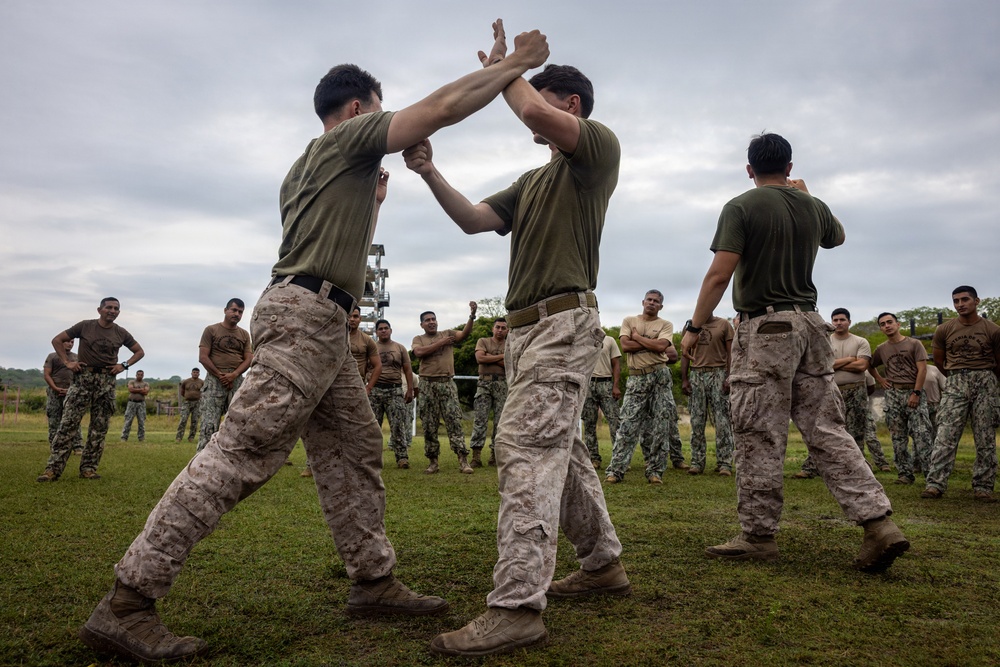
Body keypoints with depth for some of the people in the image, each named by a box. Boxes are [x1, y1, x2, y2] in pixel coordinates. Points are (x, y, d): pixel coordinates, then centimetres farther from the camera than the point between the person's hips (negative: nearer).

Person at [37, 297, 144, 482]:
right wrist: (67, 362, -3)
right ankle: (53, 468, -5)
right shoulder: (85, 326, 1)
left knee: (99, 427, 2)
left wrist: (124, 365, 0)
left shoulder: (121, 333, 6)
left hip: (106, 381, 2)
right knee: (68, 423, -7)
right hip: (83, 378, -2)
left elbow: (139, 351, 16)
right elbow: (57, 340, 8)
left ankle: (88, 468, 10)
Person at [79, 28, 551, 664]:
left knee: (355, 450, 9)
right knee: (242, 454, -14)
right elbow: (442, 106, -6)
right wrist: (517, 64, 3)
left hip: (321, 324, 11)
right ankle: (127, 604, -10)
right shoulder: (351, 135, 3)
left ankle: (375, 581, 15)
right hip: (305, 314, -11)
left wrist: (373, 200, 34)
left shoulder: (308, 167, 28)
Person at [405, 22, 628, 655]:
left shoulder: (599, 147, 1)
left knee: (526, 447, -19)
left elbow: (532, 112, -17)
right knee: (560, 449, 14)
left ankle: (517, 606, -20)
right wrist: (431, 173, 3)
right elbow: (474, 219, 15)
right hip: (526, 326, 10)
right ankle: (603, 562, 28)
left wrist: (504, 67, 2)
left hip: (564, 320, -9)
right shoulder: (533, 182, 25)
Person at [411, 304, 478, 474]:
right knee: (429, 425, 5)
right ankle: (433, 461, 13)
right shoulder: (418, 339, 10)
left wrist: (472, 315, -24)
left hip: (447, 383, -1)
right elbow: (419, 352, -12)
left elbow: (465, 334, -7)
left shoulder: (448, 333, 11)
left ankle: (463, 460, -10)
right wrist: (441, 343, -9)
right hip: (427, 385, 1)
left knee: (454, 421, -7)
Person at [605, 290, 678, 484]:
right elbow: (625, 345, -6)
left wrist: (637, 336, -4)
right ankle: (615, 470, -4)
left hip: (660, 376, 0)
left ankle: (655, 471, 9)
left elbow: (661, 346, -13)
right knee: (628, 425, -4)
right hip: (636, 377, 0)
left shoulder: (665, 325, 6)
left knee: (658, 426, 1)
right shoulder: (629, 321, 10)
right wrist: (652, 344, -7)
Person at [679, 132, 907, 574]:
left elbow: (719, 275, -14)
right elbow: (837, 236, 35)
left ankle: (758, 536, 6)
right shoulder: (814, 207, 12)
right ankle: (879, 523, 5)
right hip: (810, 325, 6)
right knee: (827, 429, 9)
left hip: (763, 326, -6)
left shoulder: (741, 207, -6)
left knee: (760, 437, -1)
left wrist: (694, 328, -8)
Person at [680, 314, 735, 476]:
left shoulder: (724, 324, 6)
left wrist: (730, 377, -10)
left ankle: (724, 463, -3)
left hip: (718, 374, -2)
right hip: (696, 375, 3)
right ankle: (697, 462, 7)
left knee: (722, 420, -5)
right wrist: (684, 379, 2)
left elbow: (730, 352, 1)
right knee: (697, 421, 3)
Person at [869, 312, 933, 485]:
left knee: (922, 433, -13)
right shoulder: (881, 349, 12)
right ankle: (905, 473, 9)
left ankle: (928, 470, -9)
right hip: (893, 395, 3)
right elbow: (871, 366, 28)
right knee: (898, 437, 3)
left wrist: (916, 393, -12)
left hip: (914, 392, -3)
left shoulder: (914, 344, 1)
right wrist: (880, 380, 9)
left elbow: (922, 369, -5)